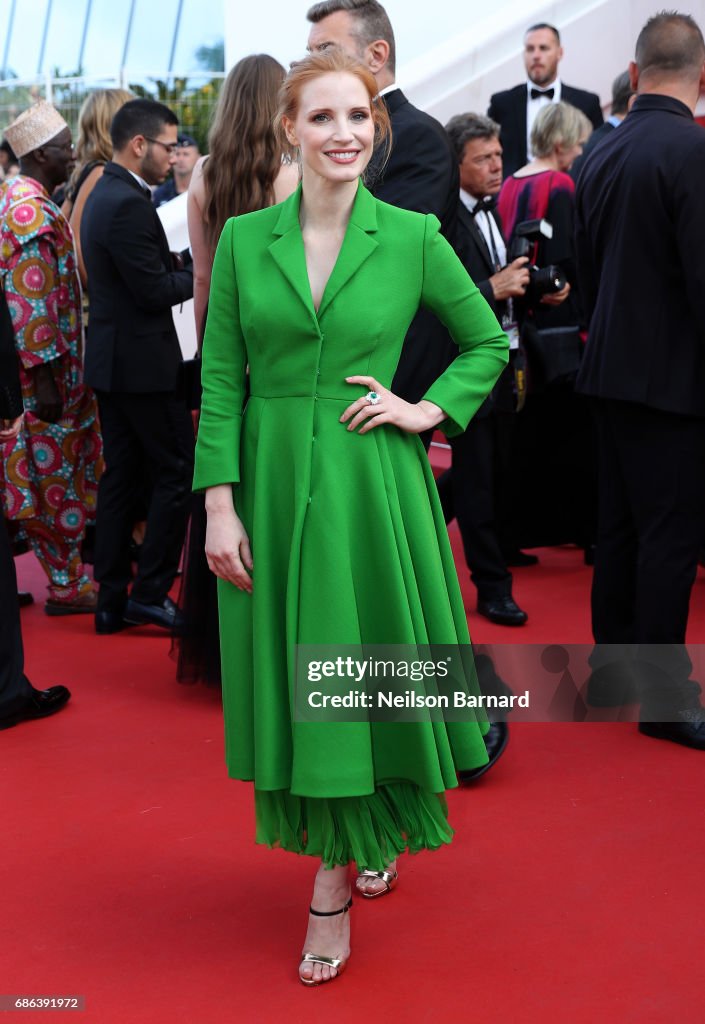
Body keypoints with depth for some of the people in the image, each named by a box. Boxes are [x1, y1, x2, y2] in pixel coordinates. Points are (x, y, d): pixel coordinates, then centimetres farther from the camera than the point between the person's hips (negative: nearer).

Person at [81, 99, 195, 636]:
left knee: (120, 475, 11)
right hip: (144, 363, -10)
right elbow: (155, 291, -19)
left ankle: (113, 600, 16)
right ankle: (151, 591, 3)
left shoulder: (104, 194, 13)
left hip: (111, 360, 10)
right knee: (178, 473, -1)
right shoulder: (130, 204, -19)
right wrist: (199, 275, -5)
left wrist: (180, 264, 2)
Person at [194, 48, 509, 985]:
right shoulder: (244, 240, 1)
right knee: (294, 679, 8)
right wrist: (220, 507, -5)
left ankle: (334, 884, 19)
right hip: (273, 485, 2)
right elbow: (220, 383, 1)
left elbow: (489, 342, 10)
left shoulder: (414, 238, -2)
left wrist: (428, 411, -5)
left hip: (373, 486, -1)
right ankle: (353, 843, 31)